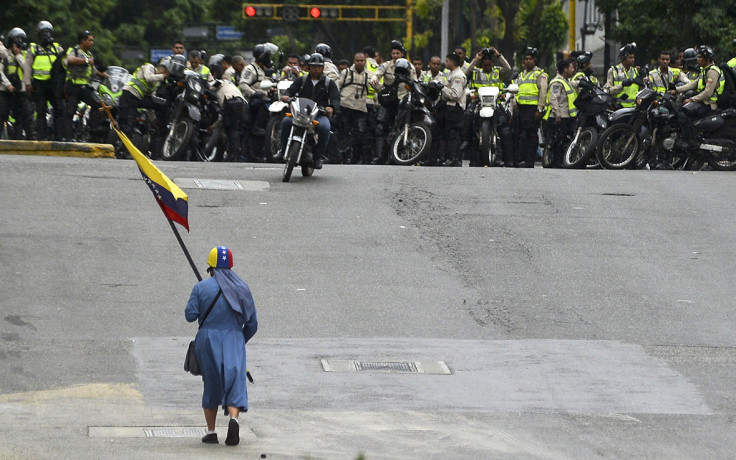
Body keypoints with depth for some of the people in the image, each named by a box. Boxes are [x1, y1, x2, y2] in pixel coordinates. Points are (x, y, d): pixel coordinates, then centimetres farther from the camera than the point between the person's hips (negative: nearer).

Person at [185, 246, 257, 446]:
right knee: (235, 381, -4)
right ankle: (233, 418, -31)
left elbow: (190, 315, -5)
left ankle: (211, 431, 14)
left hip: (208, 340, 0)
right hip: (234, 340, 0)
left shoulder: (201, 288, -2)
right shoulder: (242, 288, 5)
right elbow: (252, 322, 7)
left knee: (211, 384, 11)